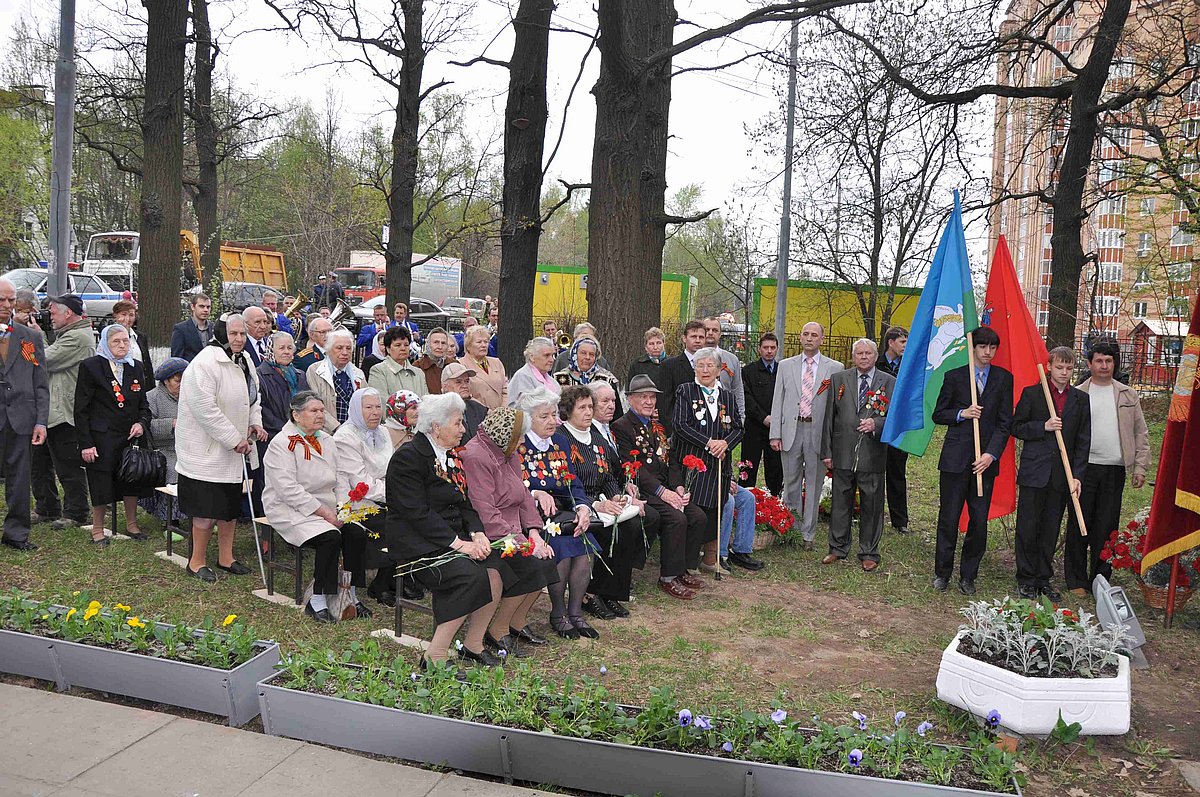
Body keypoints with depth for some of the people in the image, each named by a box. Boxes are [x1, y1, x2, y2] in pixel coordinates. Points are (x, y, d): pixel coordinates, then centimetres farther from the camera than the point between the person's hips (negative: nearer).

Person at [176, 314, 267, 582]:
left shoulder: (243, 362, 10)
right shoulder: (205, 363, -19)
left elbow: (253, 398, 23)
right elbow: (205, 409, -24)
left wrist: (255, 423, 3)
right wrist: (235, 440, -22)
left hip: (234, 451, 9)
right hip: (207, 450, -9)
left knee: (231, 506, 17)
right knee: (207, 509, -2)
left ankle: (225, 557, 29)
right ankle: (197, 562, 13)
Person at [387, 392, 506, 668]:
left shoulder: (451, 456, 15)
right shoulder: (408, 457, -11)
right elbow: (417, 513, -19)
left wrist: (477, 533, -4)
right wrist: (458, 543, -22)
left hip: (455, 537, 8)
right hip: (418, 543, -8)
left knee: (496, 572, -15)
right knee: (471, 577, -28)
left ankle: (474, 645, 2)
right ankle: (435, 656, -18)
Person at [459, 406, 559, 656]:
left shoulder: (508, 453, 12)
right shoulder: (475, 457, -18)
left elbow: (523, 496, 12)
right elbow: (486, 513, -24)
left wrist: (534, 534, -3)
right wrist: (523, 543, -24)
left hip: (513, 529, 9)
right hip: (487, 536, -9)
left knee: (546, 559, -10)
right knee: (529, 566, -23)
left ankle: (517, 621, 9)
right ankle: (497, 631, -6)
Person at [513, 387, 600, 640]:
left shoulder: (559, 444, 14)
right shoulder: (516, 448, -4)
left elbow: (574, 485, 9)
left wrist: (583, 508, -10)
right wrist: (537, 495, -26)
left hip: (563, 514, 5)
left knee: (585, 549, -20)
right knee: (562, 549, -27)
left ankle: (575, 612, -2)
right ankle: (558, 614, -5)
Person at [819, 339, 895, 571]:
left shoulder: (889, 383, 4)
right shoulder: (838, 379, 8)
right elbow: (829, 417, 7)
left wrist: (876, 424, -18)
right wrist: (826, 451, 2)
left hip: (873, 454, -1)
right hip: (843, 454, 1)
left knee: (871, 505, 6)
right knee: (840, 502, 9)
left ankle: (869, 553, 19)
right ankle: (838, 548, 23)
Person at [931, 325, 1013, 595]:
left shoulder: (1004, 378, 7)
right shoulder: (954, 376, 4)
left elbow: (1005, 422, 3)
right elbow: (938, 414, 8)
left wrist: (992, 454, -8)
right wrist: (962, 414, -11)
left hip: (985, 460, 1)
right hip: (955, 458, -1)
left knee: (979, 521, 3)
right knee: (948, 519, 3)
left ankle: (968, 576, 16)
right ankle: (942, 572, 16)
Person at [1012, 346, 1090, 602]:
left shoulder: (1081, 399, 8)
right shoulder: (1032, 394, 1)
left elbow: (1083, 441, 5)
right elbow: (1016, 427, 2)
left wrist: (1077, 476, -3)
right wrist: (1043, 427, -14)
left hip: (1062, 477, 2)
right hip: (1034, 472, -2)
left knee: (1050, 530, 9)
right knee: (1028, 528, 2)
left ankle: (1043, 578, 20)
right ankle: (1026, 579, 13)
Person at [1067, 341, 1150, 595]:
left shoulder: (1128, 395, 12)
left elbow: (1141, 434, 13)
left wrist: (1140, 467, 4)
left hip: (1115, 469, 2)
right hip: (1084, 467, -2)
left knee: (1106, 527, 5)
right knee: (1079, 525, 2)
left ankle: (1100, 580, 14)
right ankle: (1076, 580, 11)